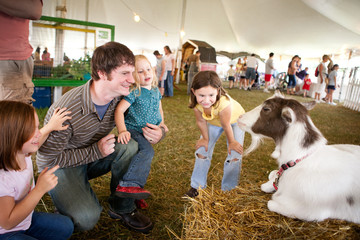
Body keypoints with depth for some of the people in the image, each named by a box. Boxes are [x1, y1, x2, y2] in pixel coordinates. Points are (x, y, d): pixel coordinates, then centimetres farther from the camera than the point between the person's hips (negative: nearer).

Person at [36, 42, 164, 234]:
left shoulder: (121, 97, -16)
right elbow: (46, 159, -22)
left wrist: (156, 133, -27)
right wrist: (95, 151, -29)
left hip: (95, 157, 5)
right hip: (60, 165, -5)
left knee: (130, 146, -25)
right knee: (87, 218, -28)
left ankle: (122, 208, -5)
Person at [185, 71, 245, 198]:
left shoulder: (223, 102, -46)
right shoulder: (195, 102, -33)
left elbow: (226, 125, -29)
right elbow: (201, 121, -14)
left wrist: (231, 142, -13)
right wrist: (205, 138, -3)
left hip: (235, 119, -3)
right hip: (213, 122, 4)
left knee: (235, 155, -11)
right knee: (202, 151, 2)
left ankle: (228, 189, 8)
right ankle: (197, 186, 19)